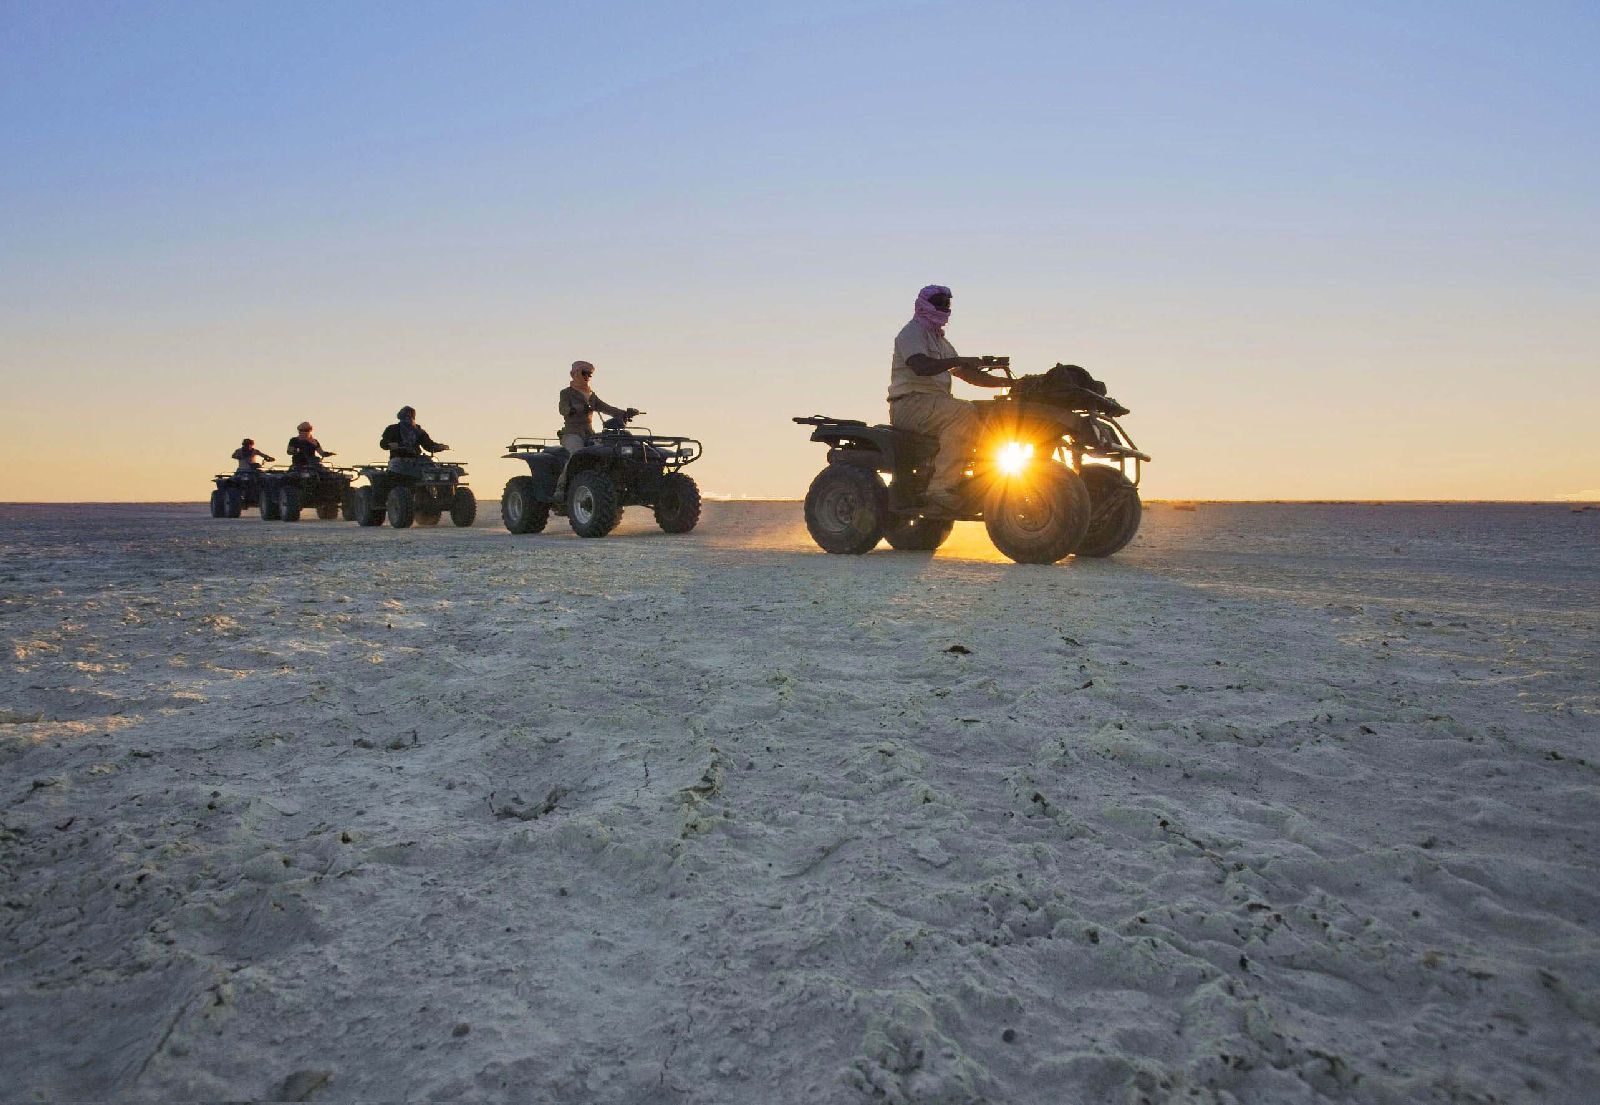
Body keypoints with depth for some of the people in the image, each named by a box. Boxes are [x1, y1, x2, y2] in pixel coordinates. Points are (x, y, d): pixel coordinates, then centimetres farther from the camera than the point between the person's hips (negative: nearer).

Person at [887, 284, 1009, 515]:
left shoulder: (940, 341, 28)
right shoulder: (912, 331, -1)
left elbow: (968, 375, 23)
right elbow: (920, 366, -22)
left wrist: (1005, 381, 11)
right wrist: (958, 360, -27)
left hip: (934, 405, 9)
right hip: (910, 404, -9)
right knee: (965, 413, -31)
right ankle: (942, 488, -36)